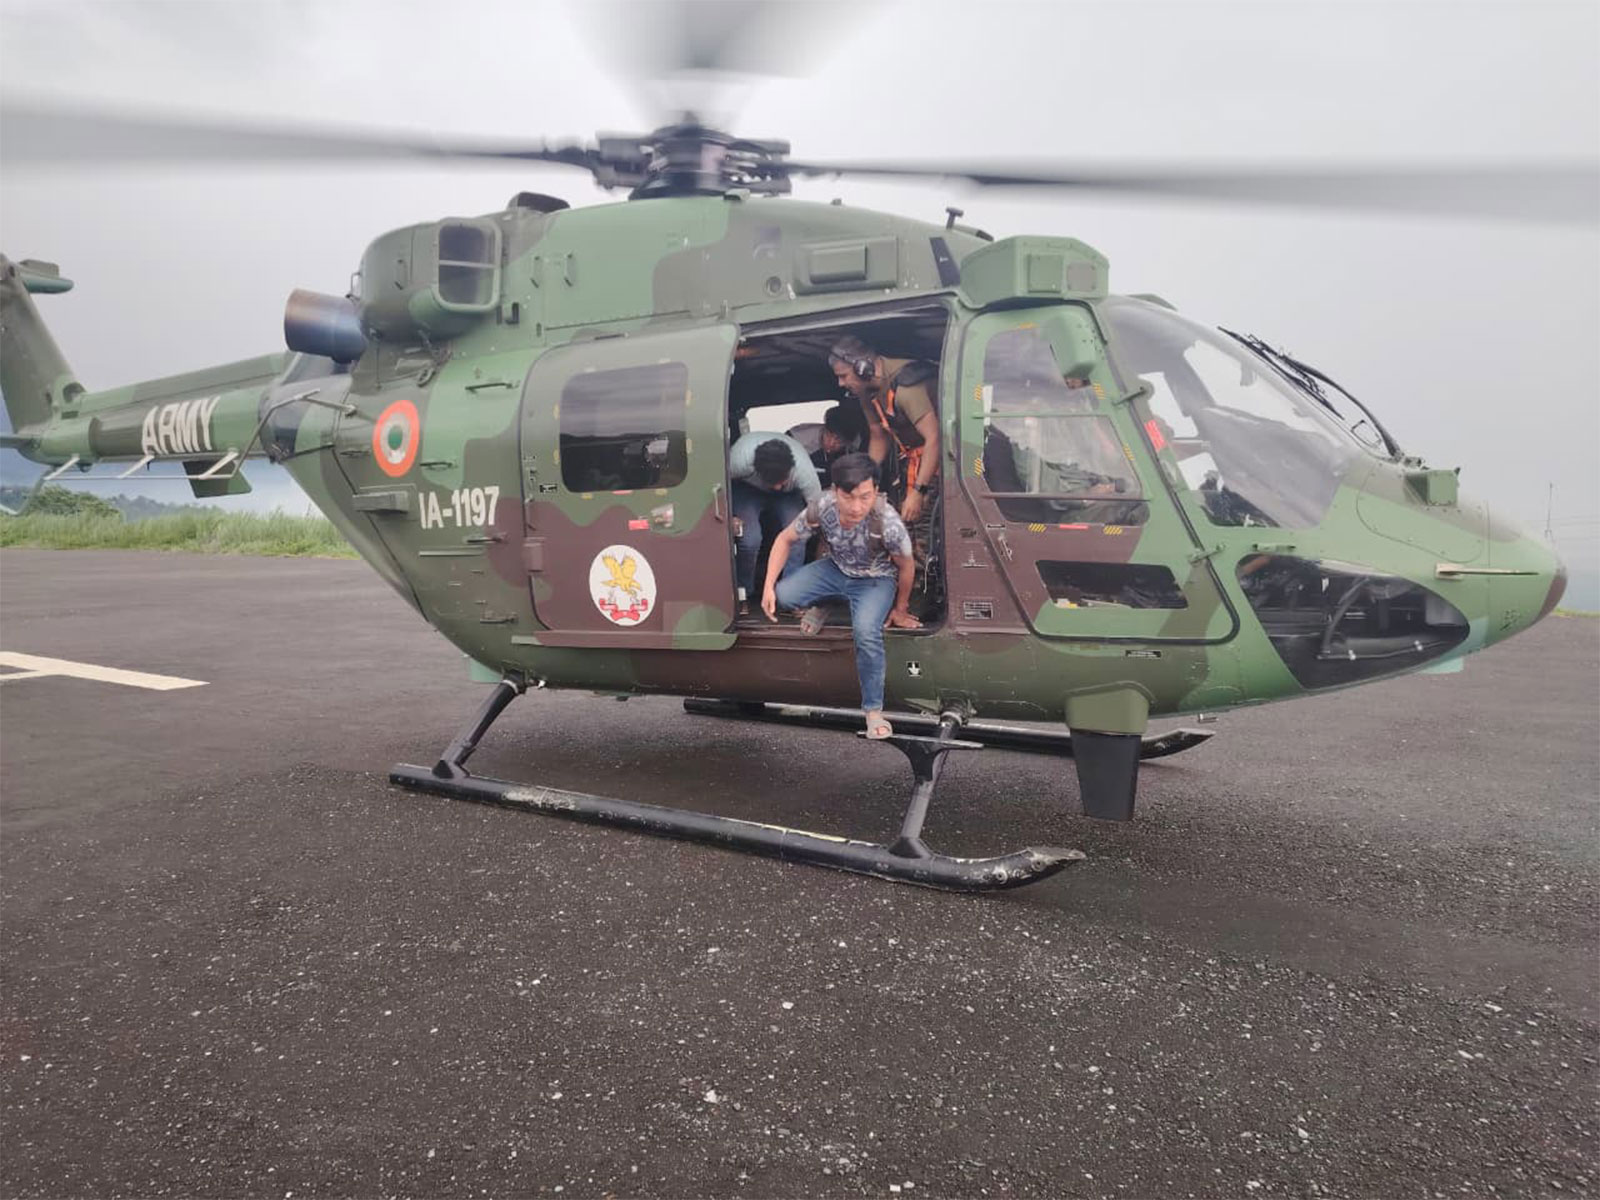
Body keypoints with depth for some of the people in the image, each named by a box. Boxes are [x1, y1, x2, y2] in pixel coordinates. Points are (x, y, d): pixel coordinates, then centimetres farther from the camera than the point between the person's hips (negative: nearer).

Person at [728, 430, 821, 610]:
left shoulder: (804, 470, -38)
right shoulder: (739, 459, -41)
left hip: (789, 494, 1)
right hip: (746, 488, -1)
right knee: (749, 538, -24)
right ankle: (742, 594, -1)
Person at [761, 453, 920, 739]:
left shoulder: (888, 523, -36)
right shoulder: (821, 508, -28)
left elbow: (907, 566, -15)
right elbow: (785, 539, -8)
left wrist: (899, 610, 0)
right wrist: (768, 586, -16)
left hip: (876, 580, -3)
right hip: (836, 569, 4)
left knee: (866, 631, -32)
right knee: (784, 595, -20)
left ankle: (873, 710, -13)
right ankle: (821, 606, 16)